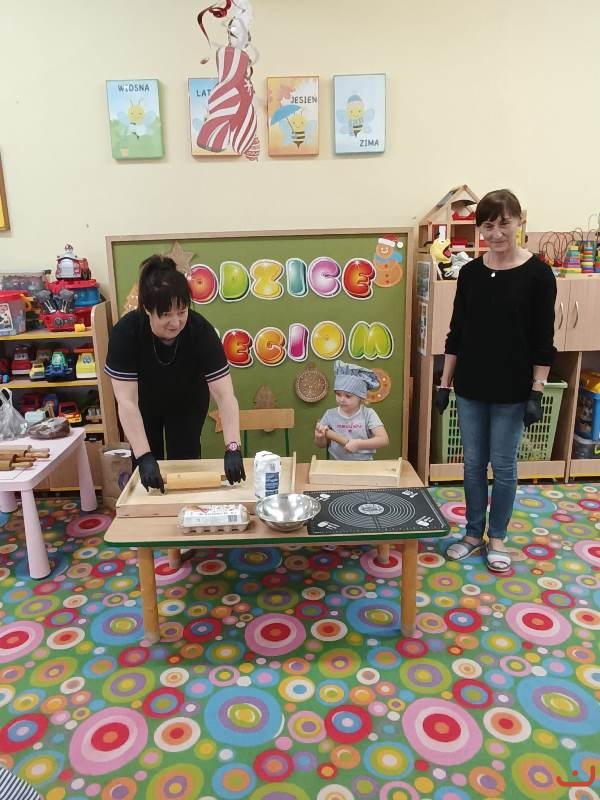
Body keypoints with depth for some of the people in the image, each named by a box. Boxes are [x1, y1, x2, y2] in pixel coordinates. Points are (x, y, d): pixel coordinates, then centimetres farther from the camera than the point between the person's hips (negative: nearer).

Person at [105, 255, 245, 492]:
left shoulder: (201, 331, -33)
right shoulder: (125, 332, -34)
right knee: (147, 470, 9)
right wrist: (144, 457, -42)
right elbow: (127, 401, -35)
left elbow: (225, 395, -35)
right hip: (145, 405, 0)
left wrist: (232, 448, -45)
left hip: (187, 403, 0)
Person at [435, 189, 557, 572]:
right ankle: (474, 533, 30)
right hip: (470, 386, 3)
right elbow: (456, 332, 6)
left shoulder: (538, 273, -8)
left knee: (504, 465, 8)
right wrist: (445, 382, 5)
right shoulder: (470, 272, 2)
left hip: (512, 390, -3)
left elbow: (543, 340, -7)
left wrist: (537, 392, -11)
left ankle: (497, 537, 28)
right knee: (474, 463, 13)